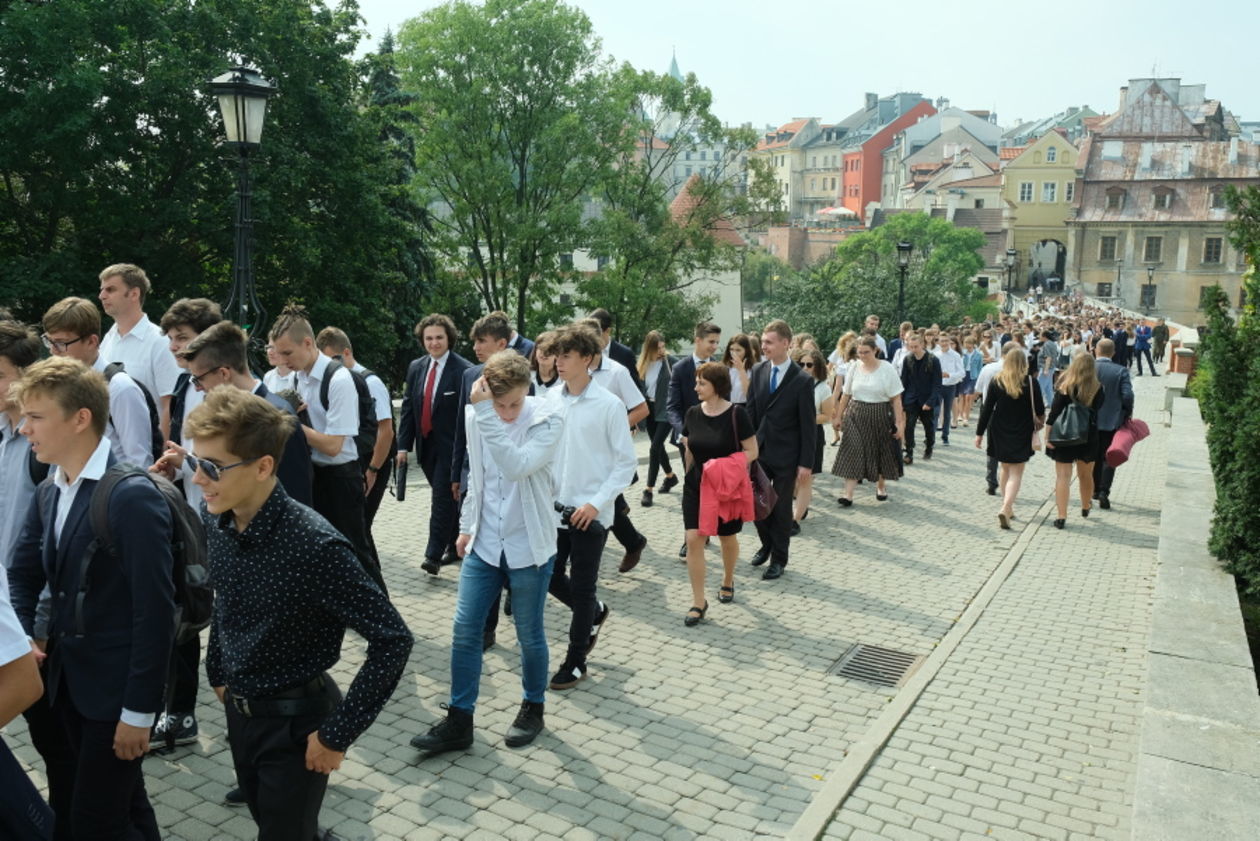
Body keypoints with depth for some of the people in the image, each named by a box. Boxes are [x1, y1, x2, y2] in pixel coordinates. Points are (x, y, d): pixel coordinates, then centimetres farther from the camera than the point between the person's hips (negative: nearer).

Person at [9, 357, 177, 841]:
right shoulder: (48, 493, 6)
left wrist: (138, 710, -19)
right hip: (68, 680, 8)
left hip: (116, 688, -8)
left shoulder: (133, 497, -21)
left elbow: (155, 612, -22)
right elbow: (23, 576, 13)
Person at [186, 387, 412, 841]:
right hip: (238, 710, 7)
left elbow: (392, 641, -27)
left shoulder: (315, 546, -30)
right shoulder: (215, 521, -9)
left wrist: (338, 733, -22)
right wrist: (218, 674, 15)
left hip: (295, 721, -6)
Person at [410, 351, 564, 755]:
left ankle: (533, 708, 32)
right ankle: (459, 721, 17)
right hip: (484, 543, 4)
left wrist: (486, 413, -33)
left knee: (529, 634, 9)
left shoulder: (548, 417, -15)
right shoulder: (475, 414, -2)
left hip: (528, 545, -4)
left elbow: (516, 467, -32)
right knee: (464, 631, 4)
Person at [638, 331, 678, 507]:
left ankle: (649, 489, -4)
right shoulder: (642, 364, 2)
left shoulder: (670, 362, -10)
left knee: (655, 448, -10)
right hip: (650, 409, 5)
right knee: (658, 446, 18)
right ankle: (670, 476, 41)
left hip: (665, 410, -5)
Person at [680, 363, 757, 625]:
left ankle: (728, 582, 43)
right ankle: (698, 602, 1)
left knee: (728, 539, 15)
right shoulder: (693, 413, 0)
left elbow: (752, 451, -11)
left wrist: (728, 467, -24)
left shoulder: (736, 414, -14)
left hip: (727, 487, -3)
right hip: (696, 485, 3)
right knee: (693, 539, -7)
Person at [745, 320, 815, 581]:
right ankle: (767, 544, 37)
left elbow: (808, 424, -11)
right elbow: (750, 412, 5)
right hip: (759, 450, 4)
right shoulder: (758, 371, 0)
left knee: (781, 509, 8)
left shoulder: (802, 380, -14)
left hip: (786, 455, -4)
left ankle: (779, 559, 24)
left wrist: (806, 462, -11)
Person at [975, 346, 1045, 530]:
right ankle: (1006, 508, -20)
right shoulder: (1030, 382, -9)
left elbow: (987, 409, -5)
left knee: (1006, 470, 19)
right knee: (1016, 474, -2)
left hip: (1000, 433, 2)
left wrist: (980, 433, 1)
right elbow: (1040, 411, -2)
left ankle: (1008, 507, 28)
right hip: (1021, 434, -2)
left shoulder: (996, 381, -5)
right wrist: (1039, 420, 21)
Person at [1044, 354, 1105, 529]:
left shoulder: (1065, 387, -9)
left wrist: (1047, 436, -8)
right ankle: (1085, 508, 40)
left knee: (1063, 476, 0)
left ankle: (1062, 517, -6)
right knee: (1086, 475, 21)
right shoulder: (1098, 389, -6)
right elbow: (1097, 410, 2)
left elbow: (1054, 413, -10)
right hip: (1088, 438, 2)